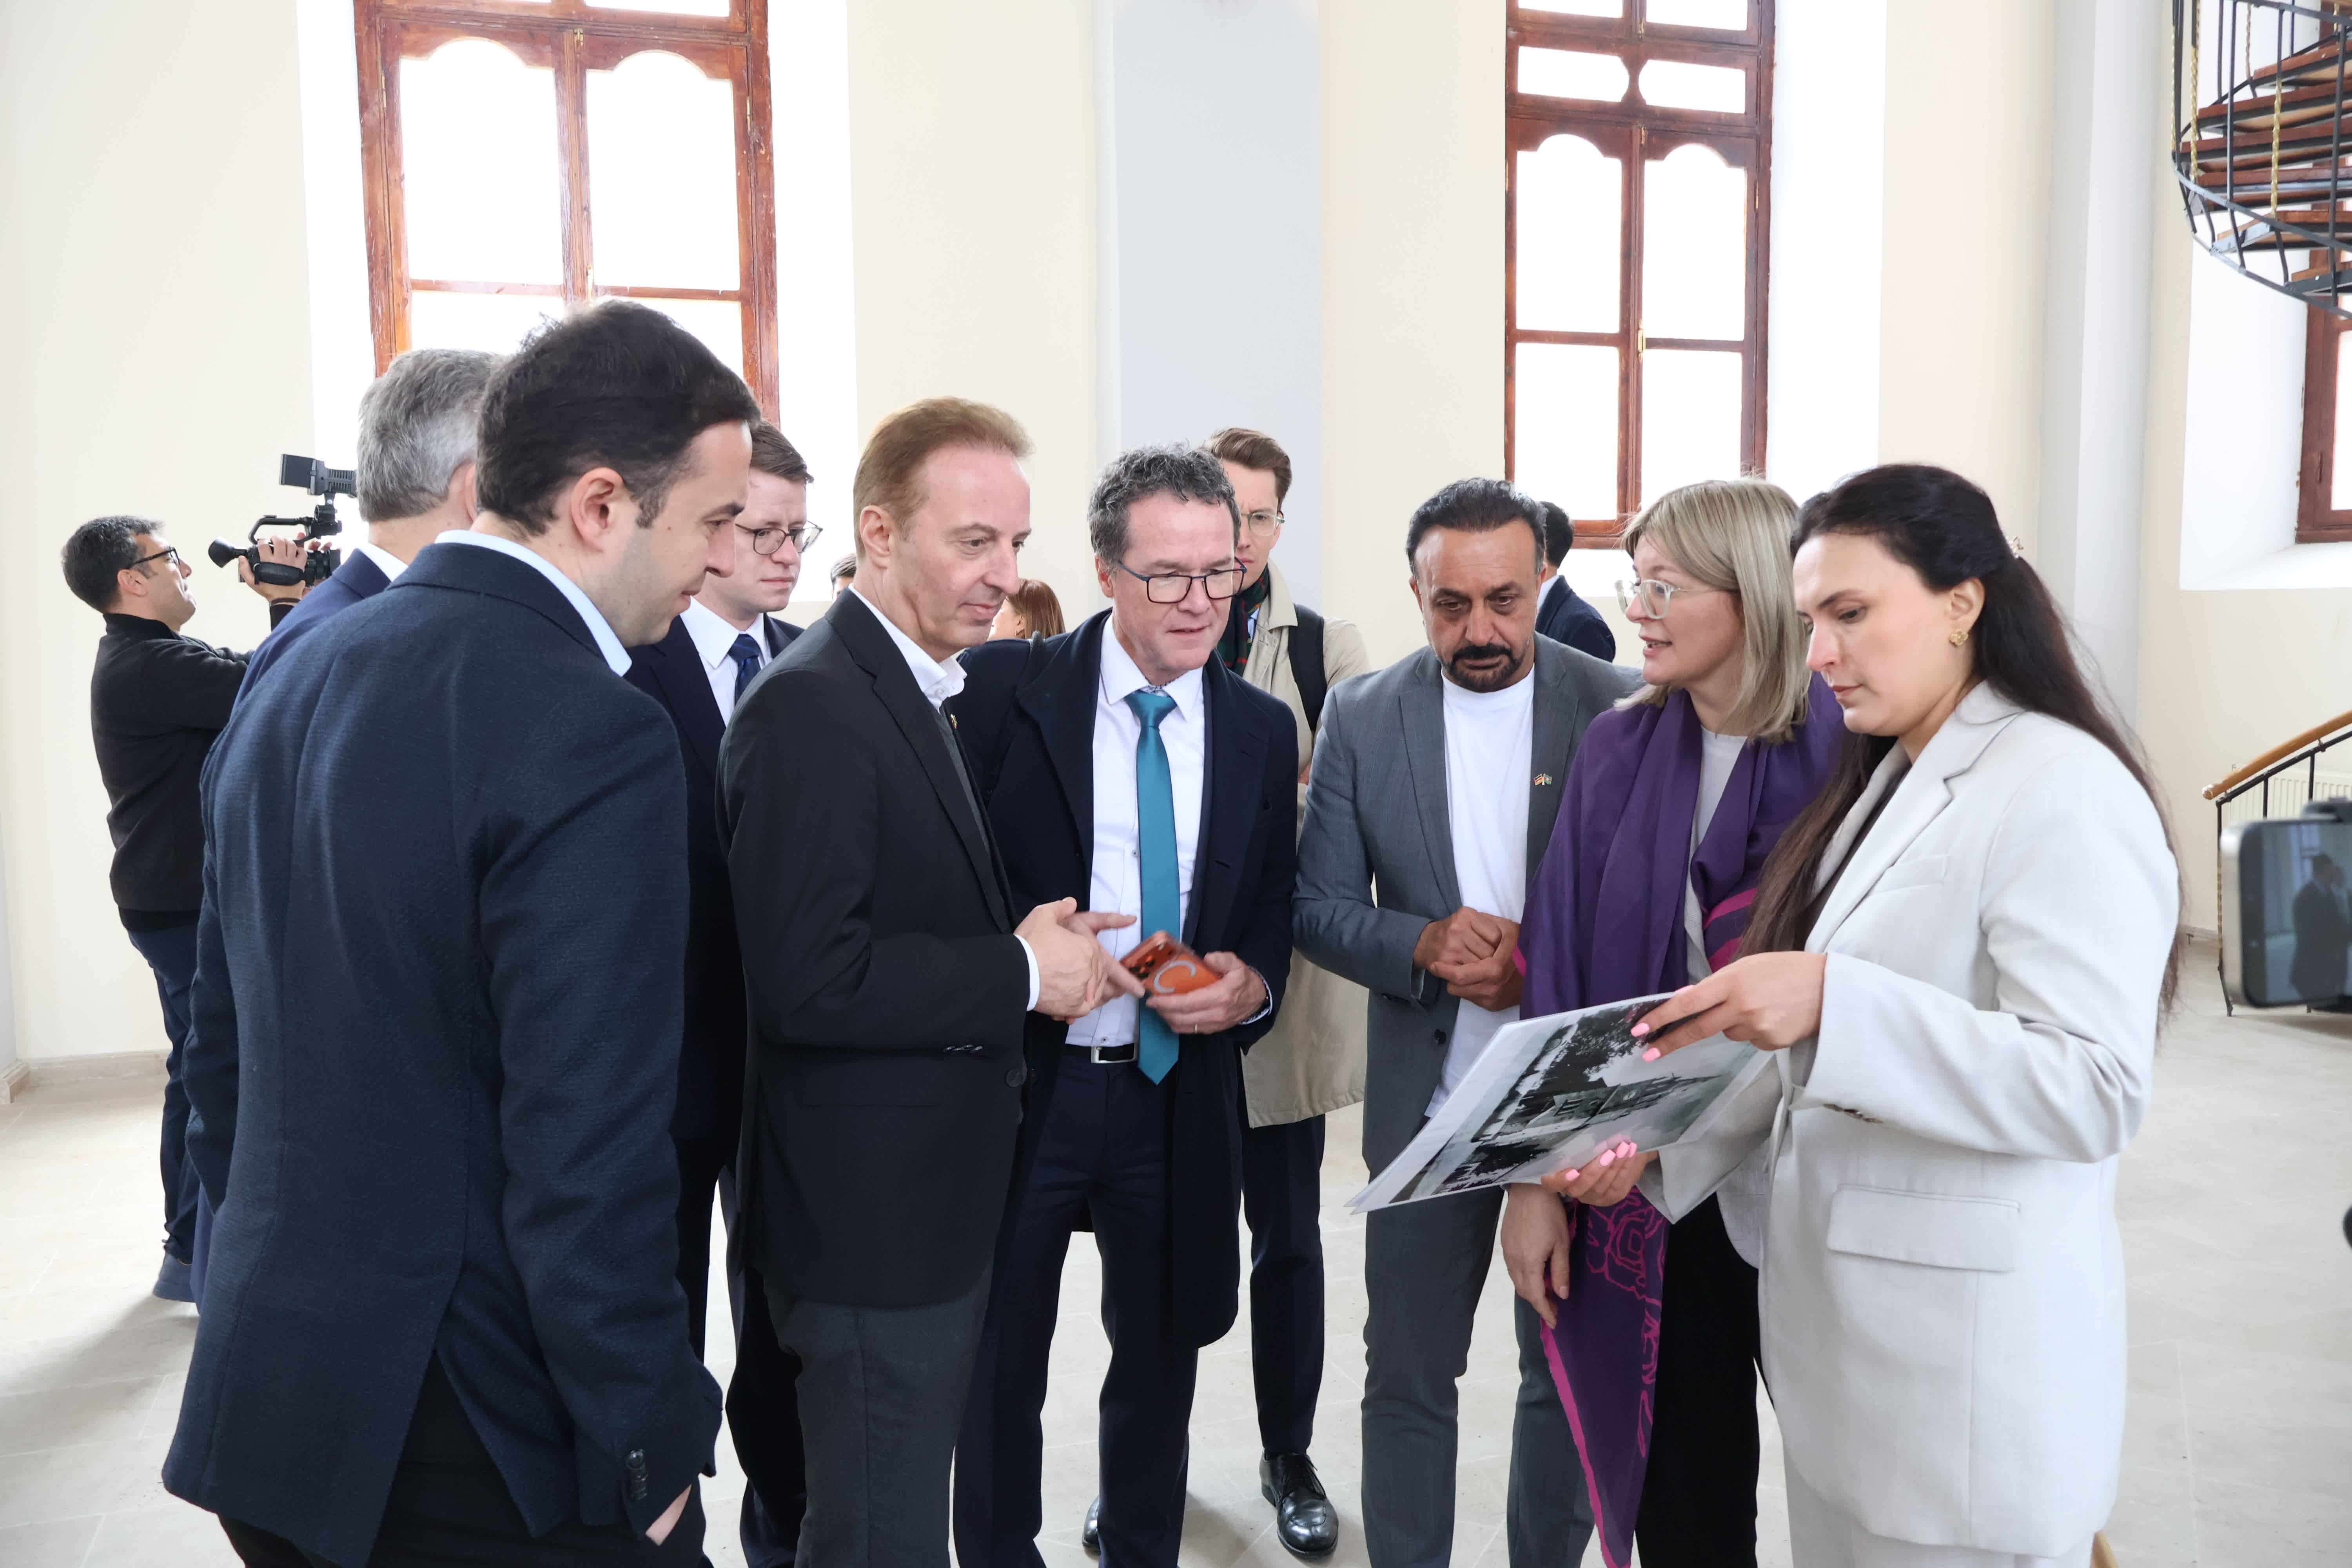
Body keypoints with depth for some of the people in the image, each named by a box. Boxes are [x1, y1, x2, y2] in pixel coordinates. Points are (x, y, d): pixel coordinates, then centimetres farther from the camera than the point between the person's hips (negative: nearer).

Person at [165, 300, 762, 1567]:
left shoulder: (288, 684, 4)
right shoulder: (589, 737, -22)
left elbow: (226, 1035, 12)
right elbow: (587, 1160, -24)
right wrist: (649, 1450, -12)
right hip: (480, 1457, -8)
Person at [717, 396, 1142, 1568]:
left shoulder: (916, 692, 11)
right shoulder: (811, 705, -20)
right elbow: (806, 982, -27)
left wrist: (1036, 942, 0)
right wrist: (1024, 972, -19)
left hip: (935, 1196, 9)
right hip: (871, 1209, -9)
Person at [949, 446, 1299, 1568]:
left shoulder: (1263, 730, 2)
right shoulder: (1004, 690, -8)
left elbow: (1275, 907, 10)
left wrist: (1250, 981, -10)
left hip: (1180, 1097, 3)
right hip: (1022, 1086, -3)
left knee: (1160, 1359, 21)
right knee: (998, 1369, 14)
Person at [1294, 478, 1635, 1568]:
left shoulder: (1622, 708, -6)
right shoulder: (1361, 717, -2)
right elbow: (1320, 908, -1)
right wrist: (1424, 945, -20)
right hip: (1427, 1100, 1)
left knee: (1569, 1373, 16)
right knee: (1408, 1375, 13)